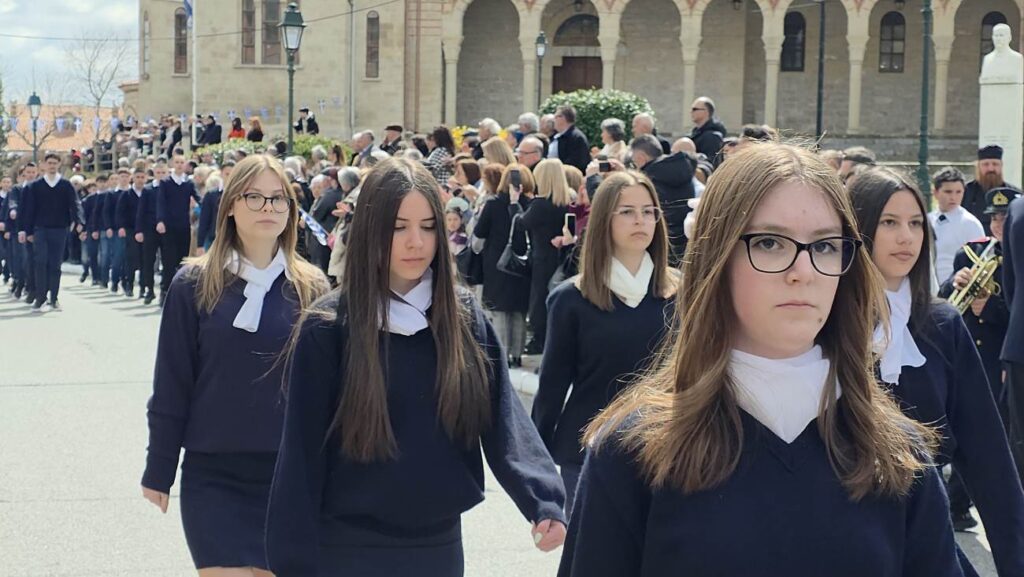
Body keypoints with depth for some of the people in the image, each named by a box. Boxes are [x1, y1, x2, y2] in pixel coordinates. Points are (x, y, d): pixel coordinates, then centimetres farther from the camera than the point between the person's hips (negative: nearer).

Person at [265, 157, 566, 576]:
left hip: (439, 543, 3)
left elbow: (505, 419, -8)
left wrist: (543, 503, -24)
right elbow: (303, 453, -7)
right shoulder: (327, 328, -7)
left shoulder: (466, 319, 2)